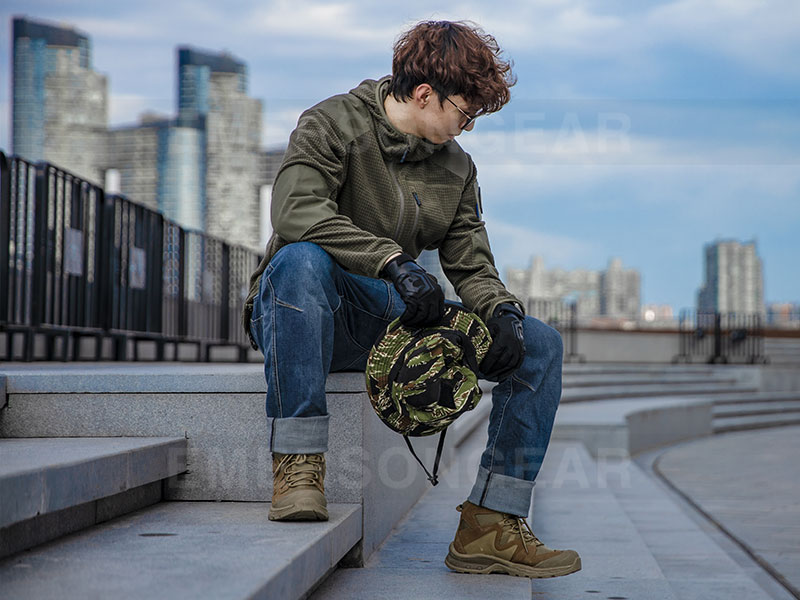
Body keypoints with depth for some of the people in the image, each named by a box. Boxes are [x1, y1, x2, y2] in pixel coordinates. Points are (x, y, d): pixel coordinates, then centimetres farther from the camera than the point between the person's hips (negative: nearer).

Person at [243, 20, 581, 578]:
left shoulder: (457, 167, 12)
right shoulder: (333, 124, -7)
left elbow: (471, 266, 10)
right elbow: (297, 211, -25)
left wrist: (501, 310, -13)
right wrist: (394, 262, -33)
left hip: (394, 322, 6)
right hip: (313, 318, -5)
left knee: (540, 344, -8)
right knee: (302, 260, -41)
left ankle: (491, 525, -14)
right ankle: (299, 466, -36)